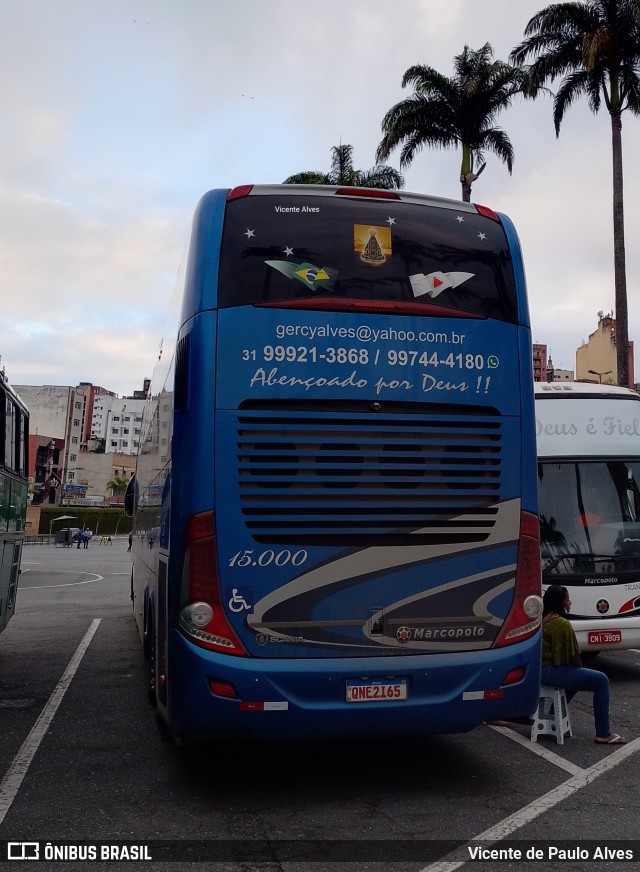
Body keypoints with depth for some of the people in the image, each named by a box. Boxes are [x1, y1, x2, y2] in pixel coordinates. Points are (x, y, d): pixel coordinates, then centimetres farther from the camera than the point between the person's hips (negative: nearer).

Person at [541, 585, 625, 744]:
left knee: (574, 675, 34)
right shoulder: (563, 624, -15)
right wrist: (581, 670, 8)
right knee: (601, 680, -6)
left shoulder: (542, 619, 12)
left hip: (539, 670, 10)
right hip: (551, 671, -10)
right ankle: (603, 734, -5)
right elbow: (573, 656, -11)